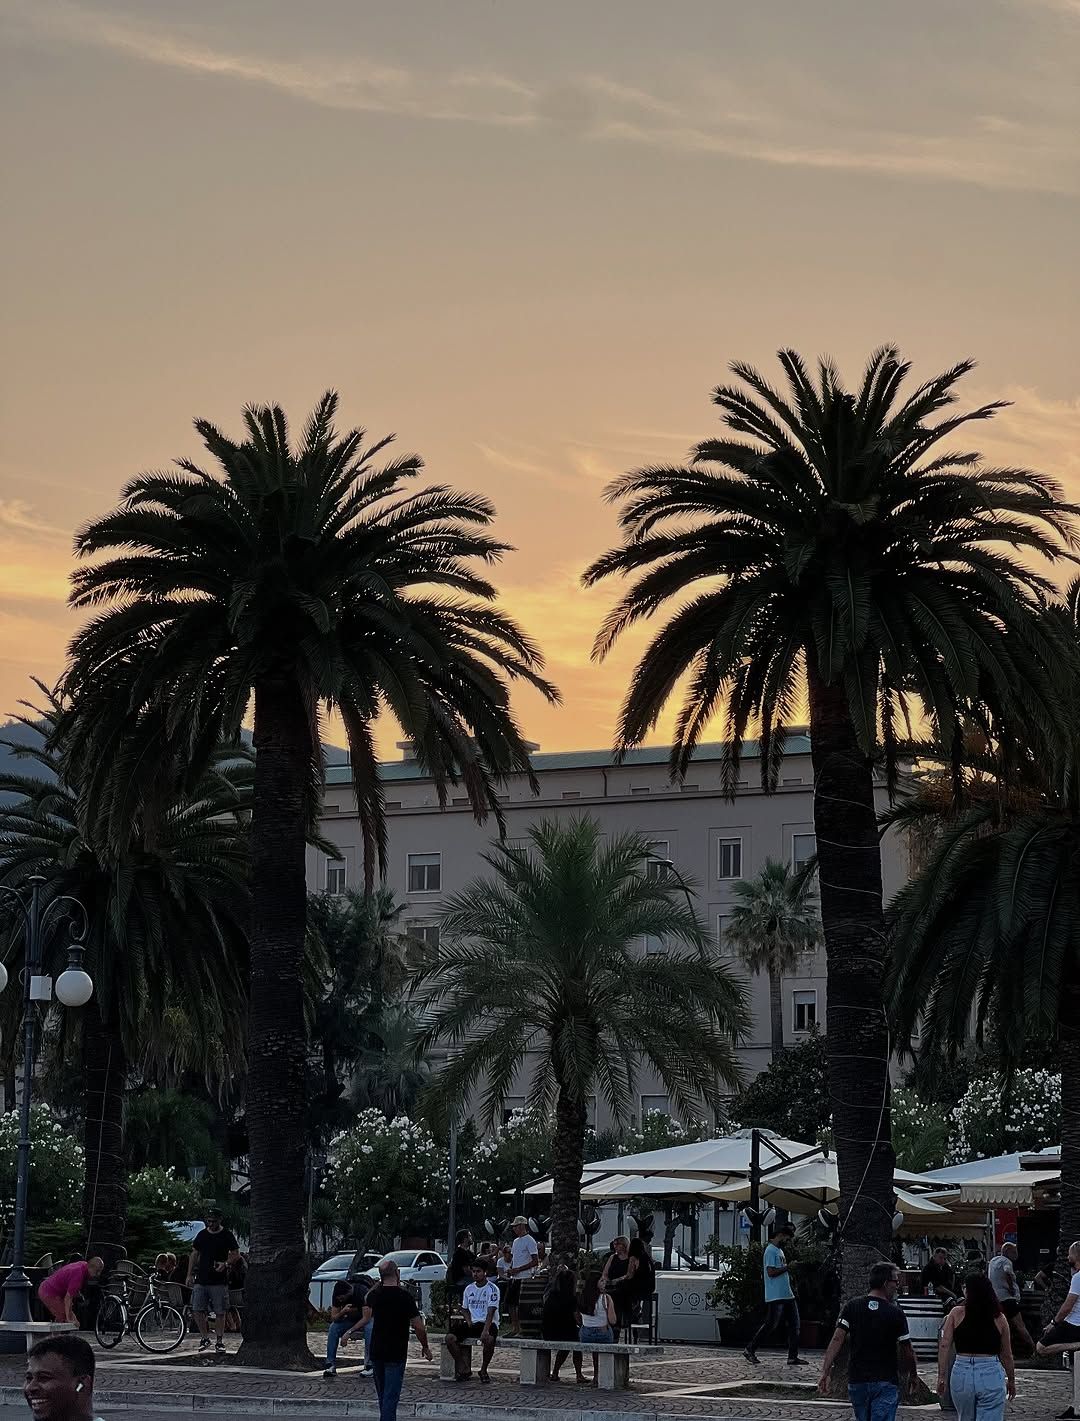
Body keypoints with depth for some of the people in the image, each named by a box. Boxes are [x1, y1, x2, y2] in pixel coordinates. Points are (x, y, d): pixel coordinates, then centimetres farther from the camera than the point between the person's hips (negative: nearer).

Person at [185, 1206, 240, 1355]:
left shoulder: (226, 1236, 0)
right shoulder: (202, 1235, 10)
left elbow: (236, 1254, 2)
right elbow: (194, 1254, 16)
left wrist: (225, 1264, -17)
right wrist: (189, 1274, 11)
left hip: (219, 1281, -3)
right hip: (201, 1280, 4)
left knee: (220, 1312, -1)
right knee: (197, 1311, -2)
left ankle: (220, 1341, 11)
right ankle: (205, 1338, 13)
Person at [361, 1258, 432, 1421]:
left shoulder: (375, 1295, 0)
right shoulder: (404, 1296, -15)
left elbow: (366, 1302, 26)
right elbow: (419, 1327, -15)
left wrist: (377, 1284, 26)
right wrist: (425, 1347, 1)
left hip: (376, 1351, 5)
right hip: (396, 1354, -5)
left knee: (382, 1394, 20)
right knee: (391, 1396, -5)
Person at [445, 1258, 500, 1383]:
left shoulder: (492, 1289, -6)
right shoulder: (469, 1289, 13)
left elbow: (491, 1312, -17)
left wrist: (485, 1330, -30)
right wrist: (469, 1321, -1)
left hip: (488, 1323, -5)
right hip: (472, 1323, 5)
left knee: (489, 1339, -39)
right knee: (450, 1338, -18)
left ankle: (483, 1370, -14)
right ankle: (463, 1369, -8)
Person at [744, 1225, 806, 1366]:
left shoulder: (780, 1250, 19)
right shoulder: (771, 1250, -12)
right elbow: (771, 1272, -21)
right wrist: (787, 1267, -15)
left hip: (787, 1295, 10)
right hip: (775, 1296, -10)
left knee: (794, 1324, 5)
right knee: (771, 1324, -5)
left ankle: (793, 1357, 6)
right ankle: (750, 1350, 7)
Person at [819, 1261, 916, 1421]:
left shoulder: (852, 1307, -1)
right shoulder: (896, 1314, -7)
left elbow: (837, 1340, -10)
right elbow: (907, 1352, -2)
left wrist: (825, 1372, -11)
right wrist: (912, 1375, 16)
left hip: (857, 1380, 4)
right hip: (886, 1382, -3)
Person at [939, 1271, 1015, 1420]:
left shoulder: (957, 1313, -1)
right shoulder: (999, 1319, 1)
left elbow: (944, 1346, -5)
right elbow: (1007, 1355, 6)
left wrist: (941, 1377, -1)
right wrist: (1011, 1380, 20)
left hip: (962, 1373, 1)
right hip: (992, 1375, -1)